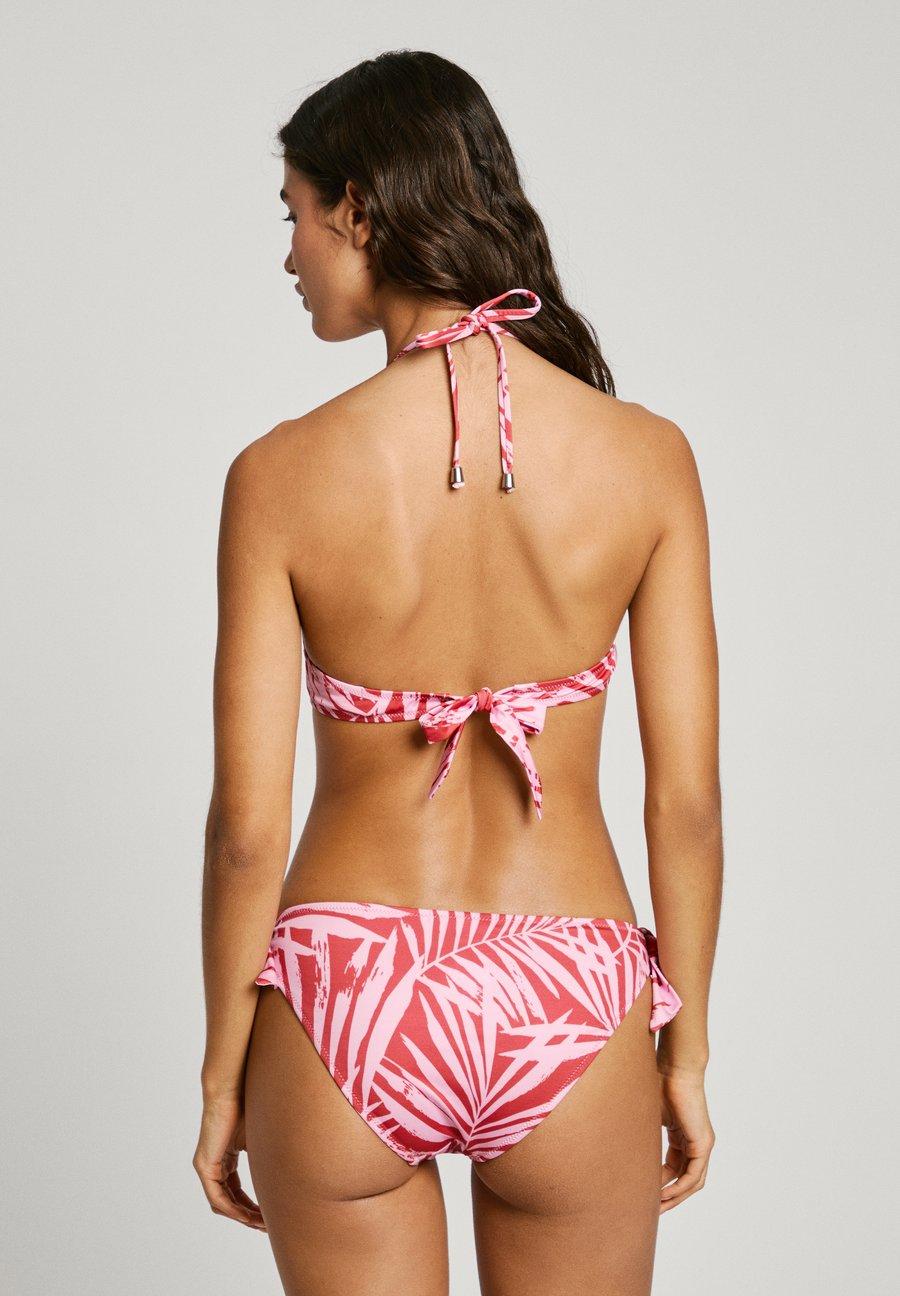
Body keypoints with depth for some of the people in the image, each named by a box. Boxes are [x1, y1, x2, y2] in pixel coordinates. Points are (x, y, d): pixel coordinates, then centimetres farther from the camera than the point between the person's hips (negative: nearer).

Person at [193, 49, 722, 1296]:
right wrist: (687, 1054, 7)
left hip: (345, 1005, -1)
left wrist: (223, 1073, 5)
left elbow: (248, 828, -9)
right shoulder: (647, 457, -8)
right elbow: (687, 802, -5)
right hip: (570, 1008, 1)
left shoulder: (283, 475, -12)